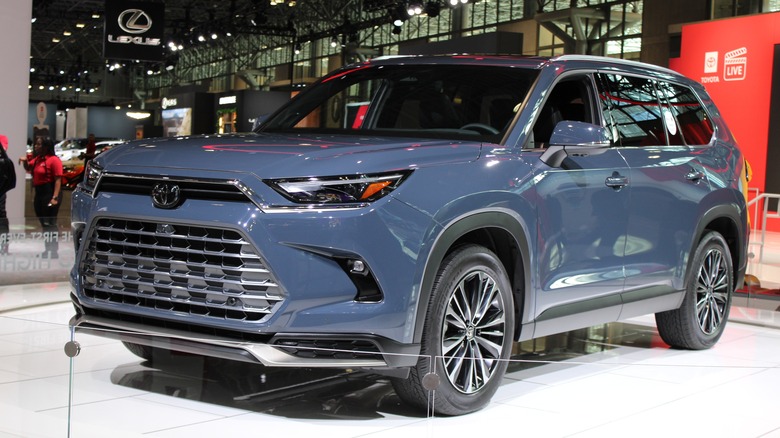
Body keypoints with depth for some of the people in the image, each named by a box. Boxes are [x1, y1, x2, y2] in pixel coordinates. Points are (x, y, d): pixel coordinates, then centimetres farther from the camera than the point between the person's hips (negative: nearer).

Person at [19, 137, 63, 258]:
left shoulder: (54, 160, -13)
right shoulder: (37, 159, 12)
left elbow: (58, 180, -18)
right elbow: (28, 168, 30)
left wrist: (55, 197, -25)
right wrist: (25, 161, 7)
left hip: (49, 193, -9)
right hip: (39, 194, 9)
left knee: (50, 223, -9)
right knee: (44, 223, 13)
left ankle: (54, 251, -6)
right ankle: (47, 250, 20)